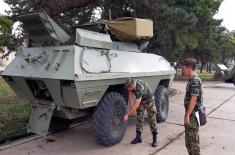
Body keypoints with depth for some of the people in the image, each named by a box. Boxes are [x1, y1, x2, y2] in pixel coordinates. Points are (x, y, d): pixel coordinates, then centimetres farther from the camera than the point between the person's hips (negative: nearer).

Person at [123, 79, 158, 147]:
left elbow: (137, 104, -42)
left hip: (149, 100, -6)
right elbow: (130, 95, -6)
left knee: (152, 119, -6)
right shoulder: (131, 86, -20)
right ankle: (138, 137, 11)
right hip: (140, 100, 6)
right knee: (139, 118, 4)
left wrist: (127, 115, -40)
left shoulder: (139, 88, -41)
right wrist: (131, 106, -17)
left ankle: (154, 139, 2)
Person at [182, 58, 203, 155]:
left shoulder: (195, 81, -20)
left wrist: (187, 115, -21)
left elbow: (194, 99, -23)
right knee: (190, 138, 19)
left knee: (193, 139, 2)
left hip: (192, 114, -9)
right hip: (192, 113, 9)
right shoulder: (192, 80, 10)